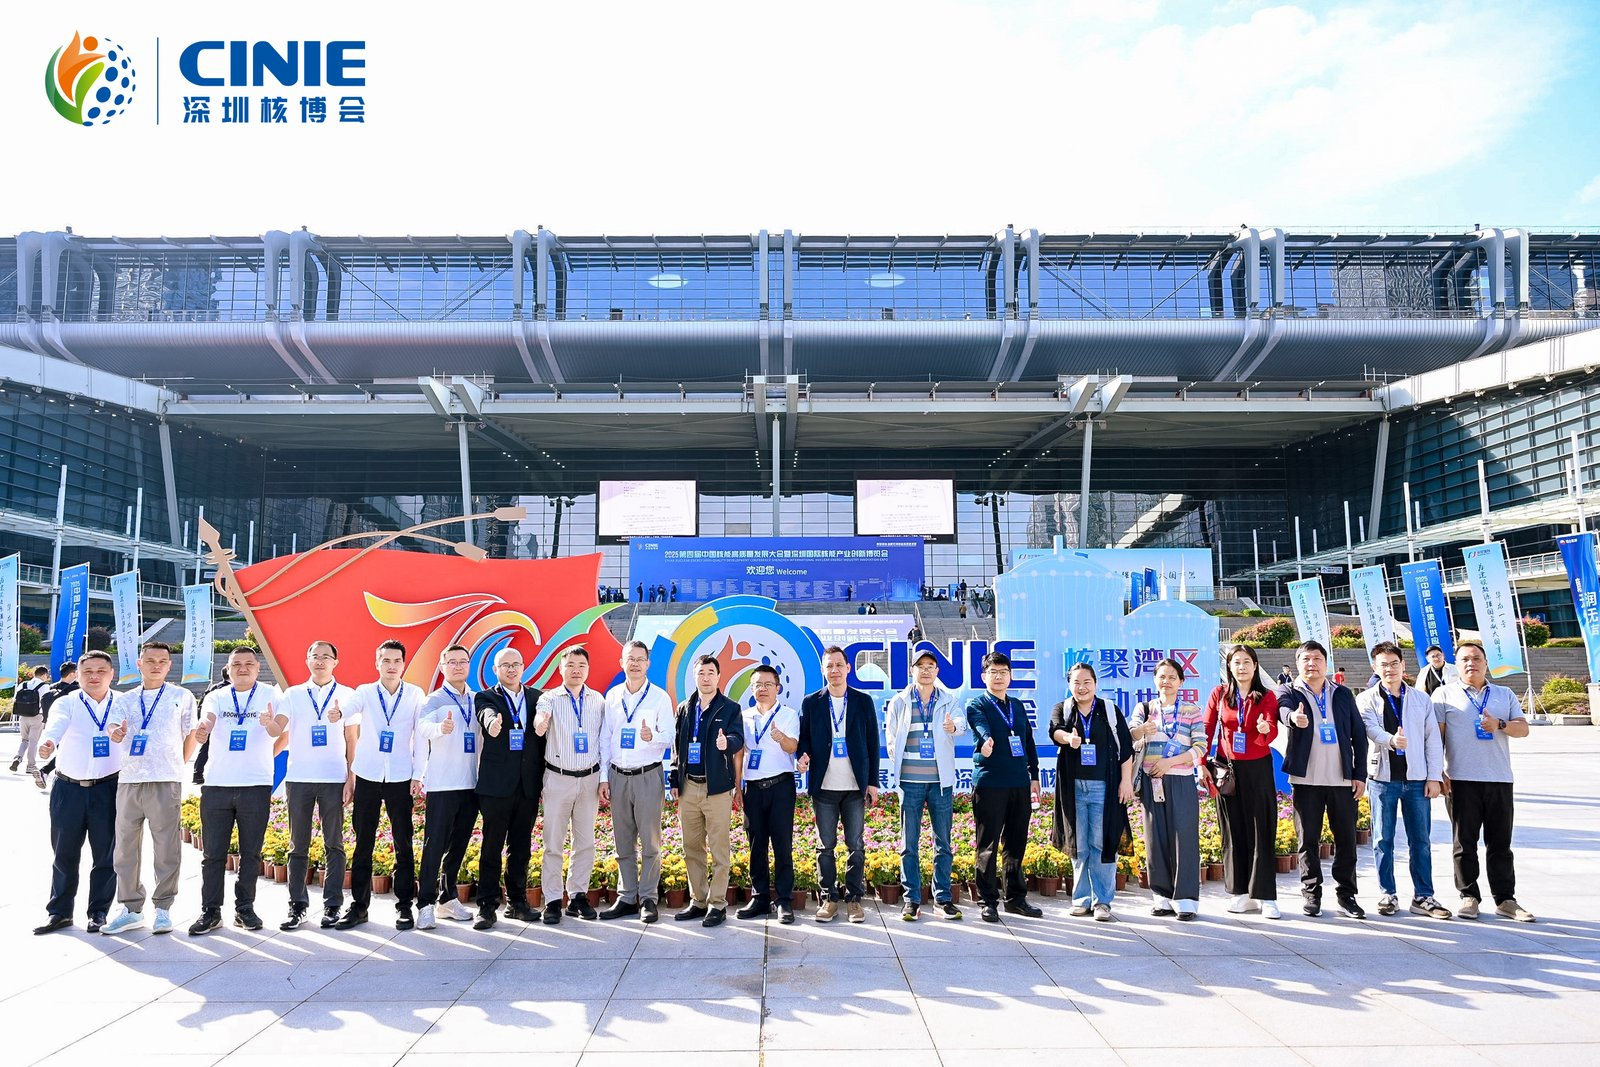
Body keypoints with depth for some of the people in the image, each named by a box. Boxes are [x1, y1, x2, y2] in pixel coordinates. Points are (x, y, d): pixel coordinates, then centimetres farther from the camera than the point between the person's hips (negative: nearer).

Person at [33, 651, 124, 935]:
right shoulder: (66, 703, -1)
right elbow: (56, 725, -22)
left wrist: (122, 733, -34)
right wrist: (46, 743, -44)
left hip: (109, 788, 0)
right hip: (68, 787, 0)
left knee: (106, 854, 6)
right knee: (64, 853, 9)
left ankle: (99, 912, 20)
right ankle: (60, 912, 23)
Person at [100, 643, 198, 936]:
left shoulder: (182, 697, 8)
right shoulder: (124, 701, 15)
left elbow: (190, 735, 11)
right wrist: (116, 733, -13)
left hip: (166, 782, -3)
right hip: (128, 780, 3)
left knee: (167, 848, -2)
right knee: (126, 846, 6)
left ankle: (163, 909, 8)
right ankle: (131, 908, 17)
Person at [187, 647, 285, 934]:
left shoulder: (270, 695, 0)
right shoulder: (216, 697, 6)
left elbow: (278, 731, -15)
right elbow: (206, 722, -12)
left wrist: (270, 723, -39)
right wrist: (201, 732, -37)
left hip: (256, 785, -1)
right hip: (216, 784, 2)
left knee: (251, 853, 7)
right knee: (212, 853, 4)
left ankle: (245, 908, 17)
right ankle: (210, 911, 13)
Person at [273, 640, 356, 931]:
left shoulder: (347, 695, 6)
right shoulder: (293, 694, 9)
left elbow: (352, 740, 6)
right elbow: (278, 730, -2)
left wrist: (352, 779, 0)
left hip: (334, 779, -1)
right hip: (298, 778, 1)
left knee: (334, 844, 3)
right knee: (298, 845, 6)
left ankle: (332, 906, 9)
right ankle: (297, 905, 13)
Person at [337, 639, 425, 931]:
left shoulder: (415, 695, 3)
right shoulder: (364, 693, 3)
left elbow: (420, 736, 3)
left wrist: (418, 775, -2)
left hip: (400, 779, 0)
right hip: (367, 777, 1)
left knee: (404, 845, 2)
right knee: (363, 844, 4)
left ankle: (404, 906, 10)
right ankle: (359, 905, 14)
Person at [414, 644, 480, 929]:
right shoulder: (435, 700, -3)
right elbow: (423, 727, -23)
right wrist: (440, 728, -45)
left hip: (470, 783, 5)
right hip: (442, 784, -5)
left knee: (459, 844, 11)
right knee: (435, 843, -5)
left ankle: (447, 898, 23)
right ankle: (425, 903, 0)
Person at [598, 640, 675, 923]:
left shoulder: (660, 697, -1)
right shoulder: (612, 696, 9)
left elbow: (669, 737, -5)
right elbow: (605, 739, 11)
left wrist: (652, 736, -28)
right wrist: (604, 778, 6)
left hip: (648, 776, -3)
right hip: (618, 776, 4)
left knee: (649, 842, 0)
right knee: (623, 843, 9)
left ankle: (648, 899, 8)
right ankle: (626, 897, 18)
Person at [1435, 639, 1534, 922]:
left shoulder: (1505, 695, 16)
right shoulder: (1445, 694, 6)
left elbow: (1523, 728, 8)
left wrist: (1499, 725, -13)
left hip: (1499, 780, 2)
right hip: (1461, 780, -2)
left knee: (1500, 843, 6)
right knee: (1464, 842, 2)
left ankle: (1505, 899, 13)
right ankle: (1469, 897, 10)